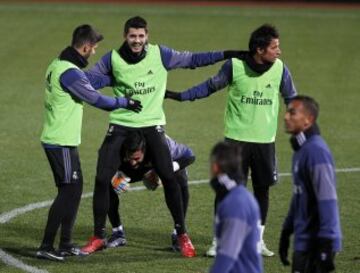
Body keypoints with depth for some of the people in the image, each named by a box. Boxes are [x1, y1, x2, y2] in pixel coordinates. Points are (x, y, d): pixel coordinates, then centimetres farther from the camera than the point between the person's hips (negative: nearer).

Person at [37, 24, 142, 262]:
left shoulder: (59, 65, 11)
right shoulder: (70, 73, -20)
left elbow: (89, 82, 23)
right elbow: (96, 100, -15)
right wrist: (125, 103, -2)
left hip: (58, 140, 10)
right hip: (62, 143, -10)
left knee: (74, 189, 14)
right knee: (68, 192, -6)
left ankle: (66, 244, 19)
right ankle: (46, 246, -6)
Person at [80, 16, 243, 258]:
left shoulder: (160, 55, -3)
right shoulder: (113, 59, -2)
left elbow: (192, 59, 3)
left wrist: (227, 54, 0)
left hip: (152, 125, -1)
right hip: (121, 125, 1)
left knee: (169, 177, -7)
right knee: (102, 178, -5)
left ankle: (182, 234, 8)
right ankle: (98, 237, 9)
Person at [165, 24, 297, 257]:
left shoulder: (280, 69, -3)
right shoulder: (235, 65, -8)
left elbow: (292, 99, 10)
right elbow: (211, 86, 6)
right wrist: (179, 96, 5)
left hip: (265, 141, 2)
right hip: (236, 137, -2)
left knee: (262, 189, 7)